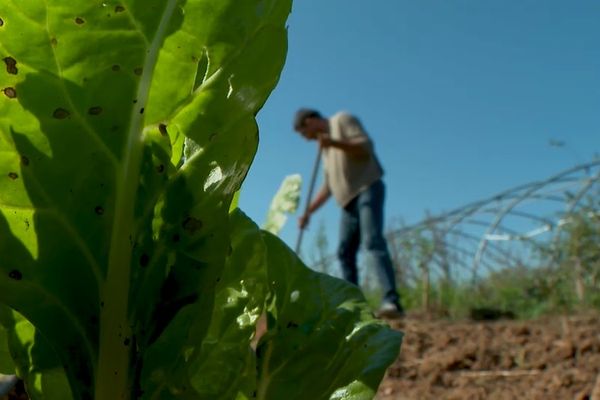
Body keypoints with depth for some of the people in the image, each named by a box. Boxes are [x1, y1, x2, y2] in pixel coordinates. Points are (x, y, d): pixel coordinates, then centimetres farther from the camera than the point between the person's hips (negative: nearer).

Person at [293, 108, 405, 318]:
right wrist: (308, 211, 21)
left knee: (373, 241, -23)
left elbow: (365, 148, -10)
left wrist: (335, 142, -21)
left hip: (367, 189, -9)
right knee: (345, 252, 2)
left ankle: (392, 301, -33)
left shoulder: (342, 120, 4)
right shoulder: (325, 147, 26)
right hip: (349, 200, 9)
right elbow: (328, 186, 26)